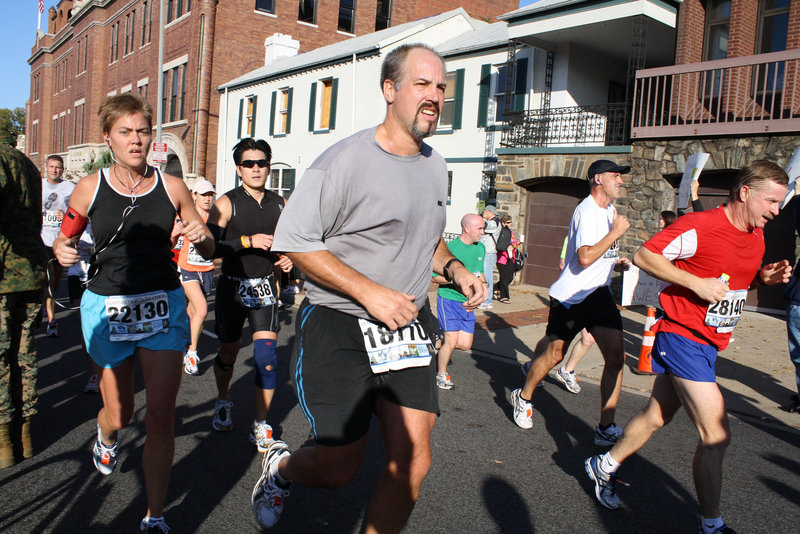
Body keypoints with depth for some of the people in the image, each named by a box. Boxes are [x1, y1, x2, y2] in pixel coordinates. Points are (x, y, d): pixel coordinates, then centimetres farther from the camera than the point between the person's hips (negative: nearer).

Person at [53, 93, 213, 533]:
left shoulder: (172, 187, 0)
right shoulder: (90, 188, -2)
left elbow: (208, 250, 8)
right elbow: (64, 240, 10)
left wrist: (202, 236, -15)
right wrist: (62, 252, -12)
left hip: (163, 305, 0)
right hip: (107, 308, 0)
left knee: (161, 416, -4)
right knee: (119, 414, 12)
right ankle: (105, 435, 53)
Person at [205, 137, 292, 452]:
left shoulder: (279, 204, 7)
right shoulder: (227, 204, -7)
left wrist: (286, 259, 2)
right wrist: (248, 241, -22)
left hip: (265, 287, 2)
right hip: (232, 287, -2)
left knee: (267, 352, -10)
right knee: (228, 353, 13)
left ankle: (260, 425, 3)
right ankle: (223, 402, 44)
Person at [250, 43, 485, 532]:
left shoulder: (435, 165, 10)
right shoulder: (346, 160, -13)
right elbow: (295, 242, -14)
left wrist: (455, 270, 3)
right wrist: (369, 292, -20)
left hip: (408, 326, 6)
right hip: (337, 325, -6)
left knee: (412, 463, -2)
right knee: (338, 470, 3)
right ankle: (279, 465, 38)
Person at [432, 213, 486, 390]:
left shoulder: (480, 248, 9)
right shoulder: (450, 248, -13)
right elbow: (435, 277, -13)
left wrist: (482, 284, 1)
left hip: (467, 302, 6)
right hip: (449, 298, -6)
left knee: (465, 345, 4)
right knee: (452, 341, -7)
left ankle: (439, 347, 31)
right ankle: (441, 375, 15)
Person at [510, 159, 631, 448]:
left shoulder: (609, 210, 14)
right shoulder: (587, 211, -16)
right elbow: (585, 258, -27)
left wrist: (615, 261, 11)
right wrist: (615, 232, -19)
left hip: (599, 293, 8)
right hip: (570, 296, -7)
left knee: (616, 357, -6)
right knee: (554, 354, 5)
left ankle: (606, 429, 3)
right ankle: (523, 397, 32)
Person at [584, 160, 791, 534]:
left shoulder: (756, 237, 9)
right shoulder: (700, 226, -18)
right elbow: (644, 256, -17)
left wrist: (763, 278, 1)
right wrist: (696, 283, -23)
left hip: (709, 343, 9)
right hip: (683, 337, -9)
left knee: (656, 416, 17)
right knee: (716, 433, -8)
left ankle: (604, 466, 36)